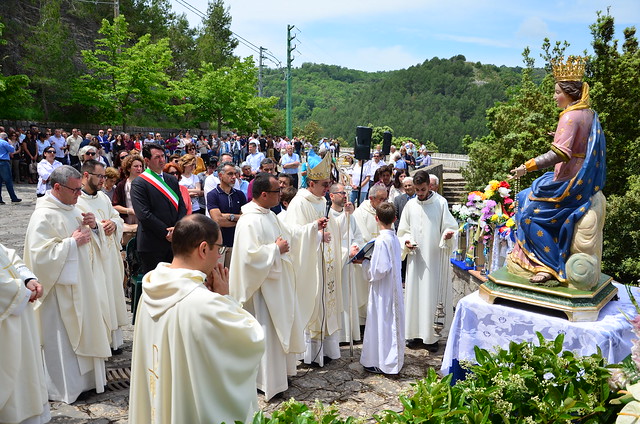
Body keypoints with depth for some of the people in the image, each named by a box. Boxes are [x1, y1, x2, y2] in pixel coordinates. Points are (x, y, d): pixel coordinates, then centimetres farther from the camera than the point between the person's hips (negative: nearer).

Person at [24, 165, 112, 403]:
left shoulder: (71, 208, 7)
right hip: (60, 288, -9)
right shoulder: (44, 216, -19)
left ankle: (84, 377, 33)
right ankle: (64, 387, 20)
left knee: (82, 333, 18)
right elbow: (41, 255, -25)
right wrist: (72, 242, -22)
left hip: (80, 284, 9)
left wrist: (92, 227, -2)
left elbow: (87, 241, 18)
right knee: (63, 338, 4)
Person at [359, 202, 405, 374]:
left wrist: (364, 262, -10)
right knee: (391, 322, 17)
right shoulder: (394, 238, 5)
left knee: (382, 323, 3)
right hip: (394, 287, 8)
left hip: (383, 290, -8)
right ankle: (392, 359, 29)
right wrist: (370, 258, 8)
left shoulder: (381, 240, -21)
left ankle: (382, 363, 14)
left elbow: (379, 270, -23)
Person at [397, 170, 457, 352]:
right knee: (414, 294, 7)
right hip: (416, 257, 4)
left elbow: (449, 226, -2)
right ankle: (416, 333, 18)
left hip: (435, 258, -3)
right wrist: (406, 242, -6)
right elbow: (403, 231, 13)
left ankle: (432, 336, 10)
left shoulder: (440, 202, -3)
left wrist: (448, 234, -24)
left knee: (432, 295, 0)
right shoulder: (410, 205, 7)